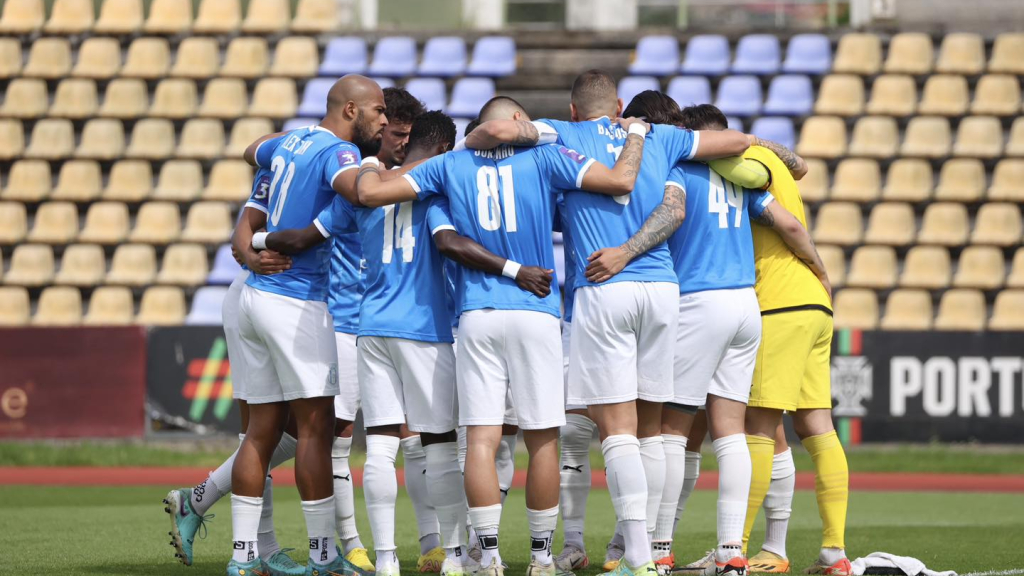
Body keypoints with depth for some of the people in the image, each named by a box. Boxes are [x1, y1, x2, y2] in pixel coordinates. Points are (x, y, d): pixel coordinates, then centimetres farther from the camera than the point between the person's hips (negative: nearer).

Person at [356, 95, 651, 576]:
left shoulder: (450, 166, 5)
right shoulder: (543, 158, -1)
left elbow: (371, 194, 3)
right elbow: (622, 181, -8)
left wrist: (369, 163, 26)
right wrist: (636, 133, 10)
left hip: (476, 316, 2)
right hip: (535, 314, -2)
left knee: (482, 439, -1)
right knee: (542, 439, 6)